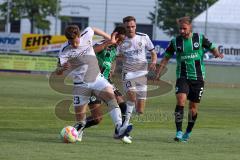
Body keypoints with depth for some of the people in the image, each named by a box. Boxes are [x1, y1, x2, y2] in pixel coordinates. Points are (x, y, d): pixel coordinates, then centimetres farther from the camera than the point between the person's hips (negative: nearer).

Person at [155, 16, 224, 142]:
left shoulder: (200, 38, -1)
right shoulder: (175, 41, 1)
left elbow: (212, 48, 10)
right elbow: (166, 57, 8)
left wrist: (217, 54, -13)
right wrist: (158, 73, 0)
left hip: (198, 77, 0)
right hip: (182, 77, 0)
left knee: (193, 107, 4)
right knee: (180, 100, -21)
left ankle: (188, 133, 22)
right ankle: (179, 132, -20)